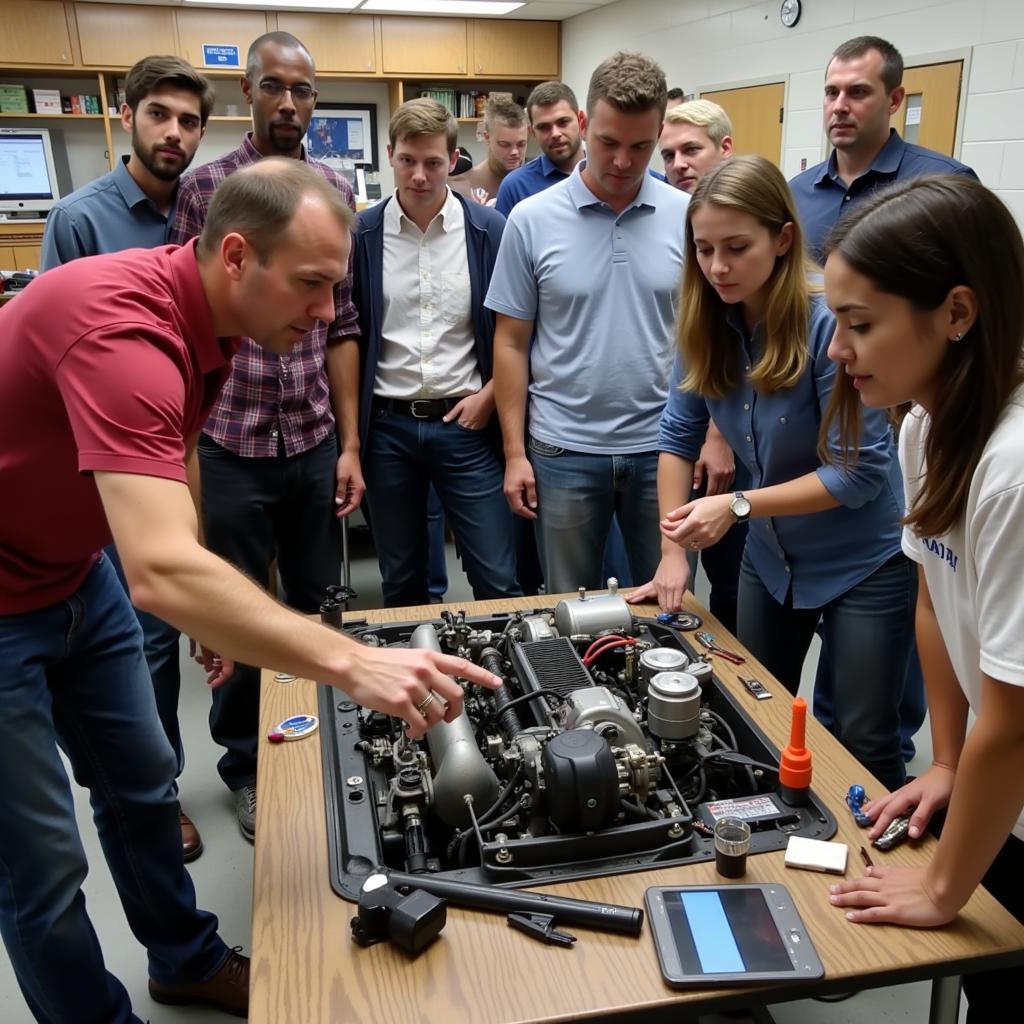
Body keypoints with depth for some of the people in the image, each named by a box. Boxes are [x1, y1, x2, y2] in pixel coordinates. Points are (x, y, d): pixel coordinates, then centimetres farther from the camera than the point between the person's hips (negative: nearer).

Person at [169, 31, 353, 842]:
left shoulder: (337, 194, 6)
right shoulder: (204, 188, -2)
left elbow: (342, 326, 6)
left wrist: (350, 446, 3)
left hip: (313, 443, 3)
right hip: (231, 445, -2)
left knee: (321, 607, 13)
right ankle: (245, 765, 30)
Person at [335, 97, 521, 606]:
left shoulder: (489, 230, -1)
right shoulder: (363, 234, 0)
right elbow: (348, 337, 1)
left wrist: (489, 395, -9)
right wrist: (350, 444, -2)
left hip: (465, 423, -1)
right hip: (388, 426, 1)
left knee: (498, 582, 2)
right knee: (401, 583, 14)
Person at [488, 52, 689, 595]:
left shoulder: (687, 217, 0)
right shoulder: (531, 219, -3)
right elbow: (511, 343, 0)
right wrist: (514, 452, -3)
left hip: (662, 447, 1)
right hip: (564, 450, -1)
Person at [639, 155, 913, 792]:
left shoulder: (831, 322, -26)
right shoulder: (708, 323, -9)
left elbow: (861, 470, -25)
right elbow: (678, 438, -3)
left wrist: (737, 506, -26)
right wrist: (674, 553, -7)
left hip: (863, 563, -6)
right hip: (771, 556, 6)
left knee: (865, 744, 6)